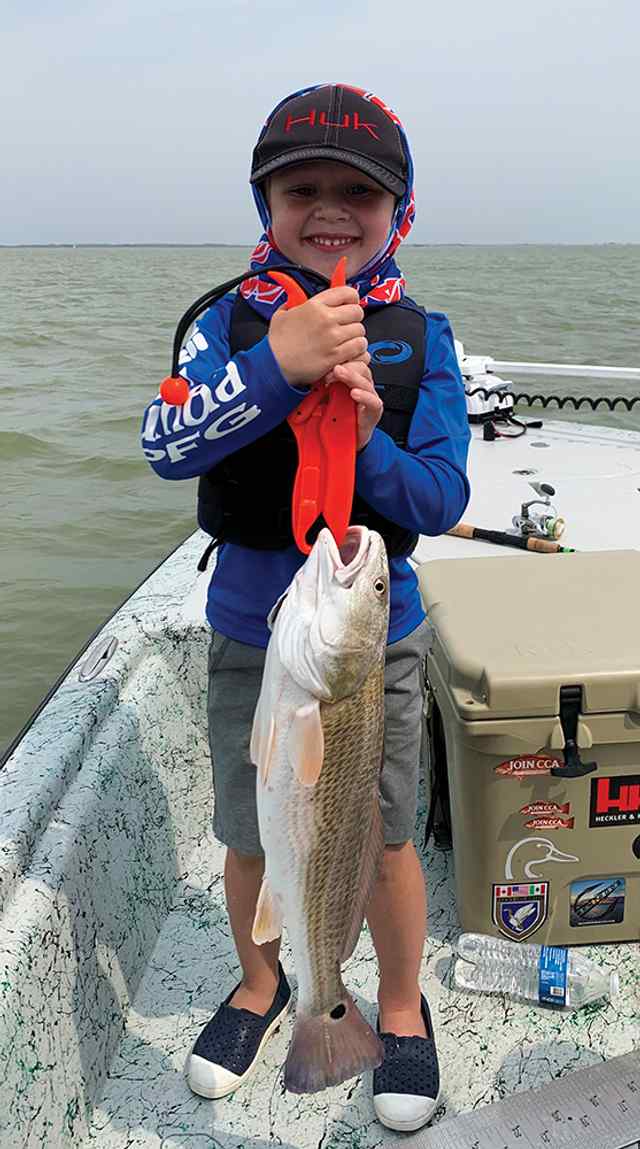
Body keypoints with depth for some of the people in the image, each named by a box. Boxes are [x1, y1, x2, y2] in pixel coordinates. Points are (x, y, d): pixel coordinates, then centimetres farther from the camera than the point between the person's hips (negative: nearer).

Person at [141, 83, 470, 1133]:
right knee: (252, 839, 18)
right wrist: (277, 366, -36)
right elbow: (166, 444, -22)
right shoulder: (236, 320, -7)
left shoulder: (420, 338, -8)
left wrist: (368, 442, -31)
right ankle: (260, 984, 48)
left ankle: (402, 1008, 42)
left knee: (384, 842, 14)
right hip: (250, 638, 1)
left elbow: (444, 500, -12)